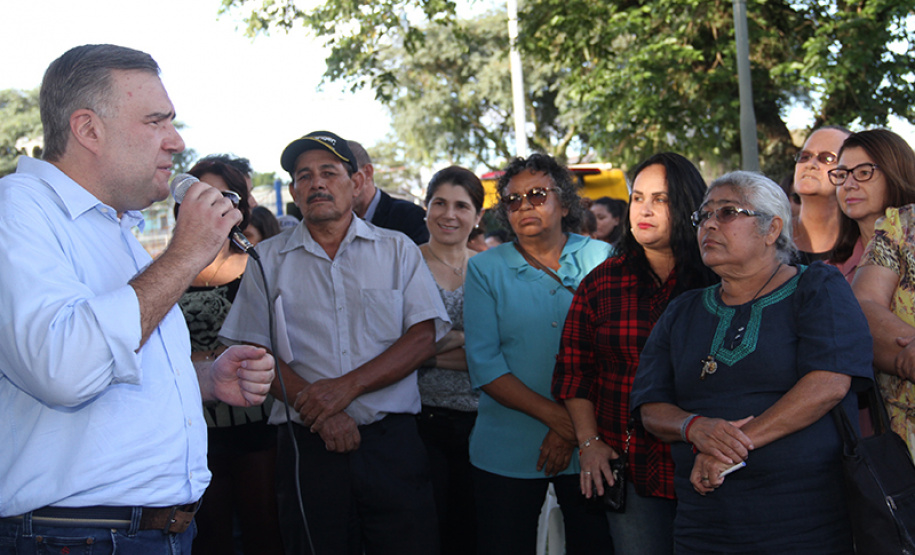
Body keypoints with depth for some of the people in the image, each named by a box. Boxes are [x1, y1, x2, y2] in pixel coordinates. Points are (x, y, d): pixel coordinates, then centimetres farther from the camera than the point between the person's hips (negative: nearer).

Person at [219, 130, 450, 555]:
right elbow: (256, 353, 2)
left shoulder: (397, 250, 9)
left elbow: (424, 338, -1)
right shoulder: (269, 260, 9)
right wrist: (319, 413, -12)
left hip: (392, 442, 0)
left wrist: (348, 385, -13)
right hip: (308, 445, 0)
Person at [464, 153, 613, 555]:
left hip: (589, 448, 0)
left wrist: (575, 426, -13)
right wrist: (555, 415, -15)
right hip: (507, 453, 0)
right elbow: (483, 364, -6)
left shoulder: (601, 260, 3)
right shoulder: (485, 269, 3)